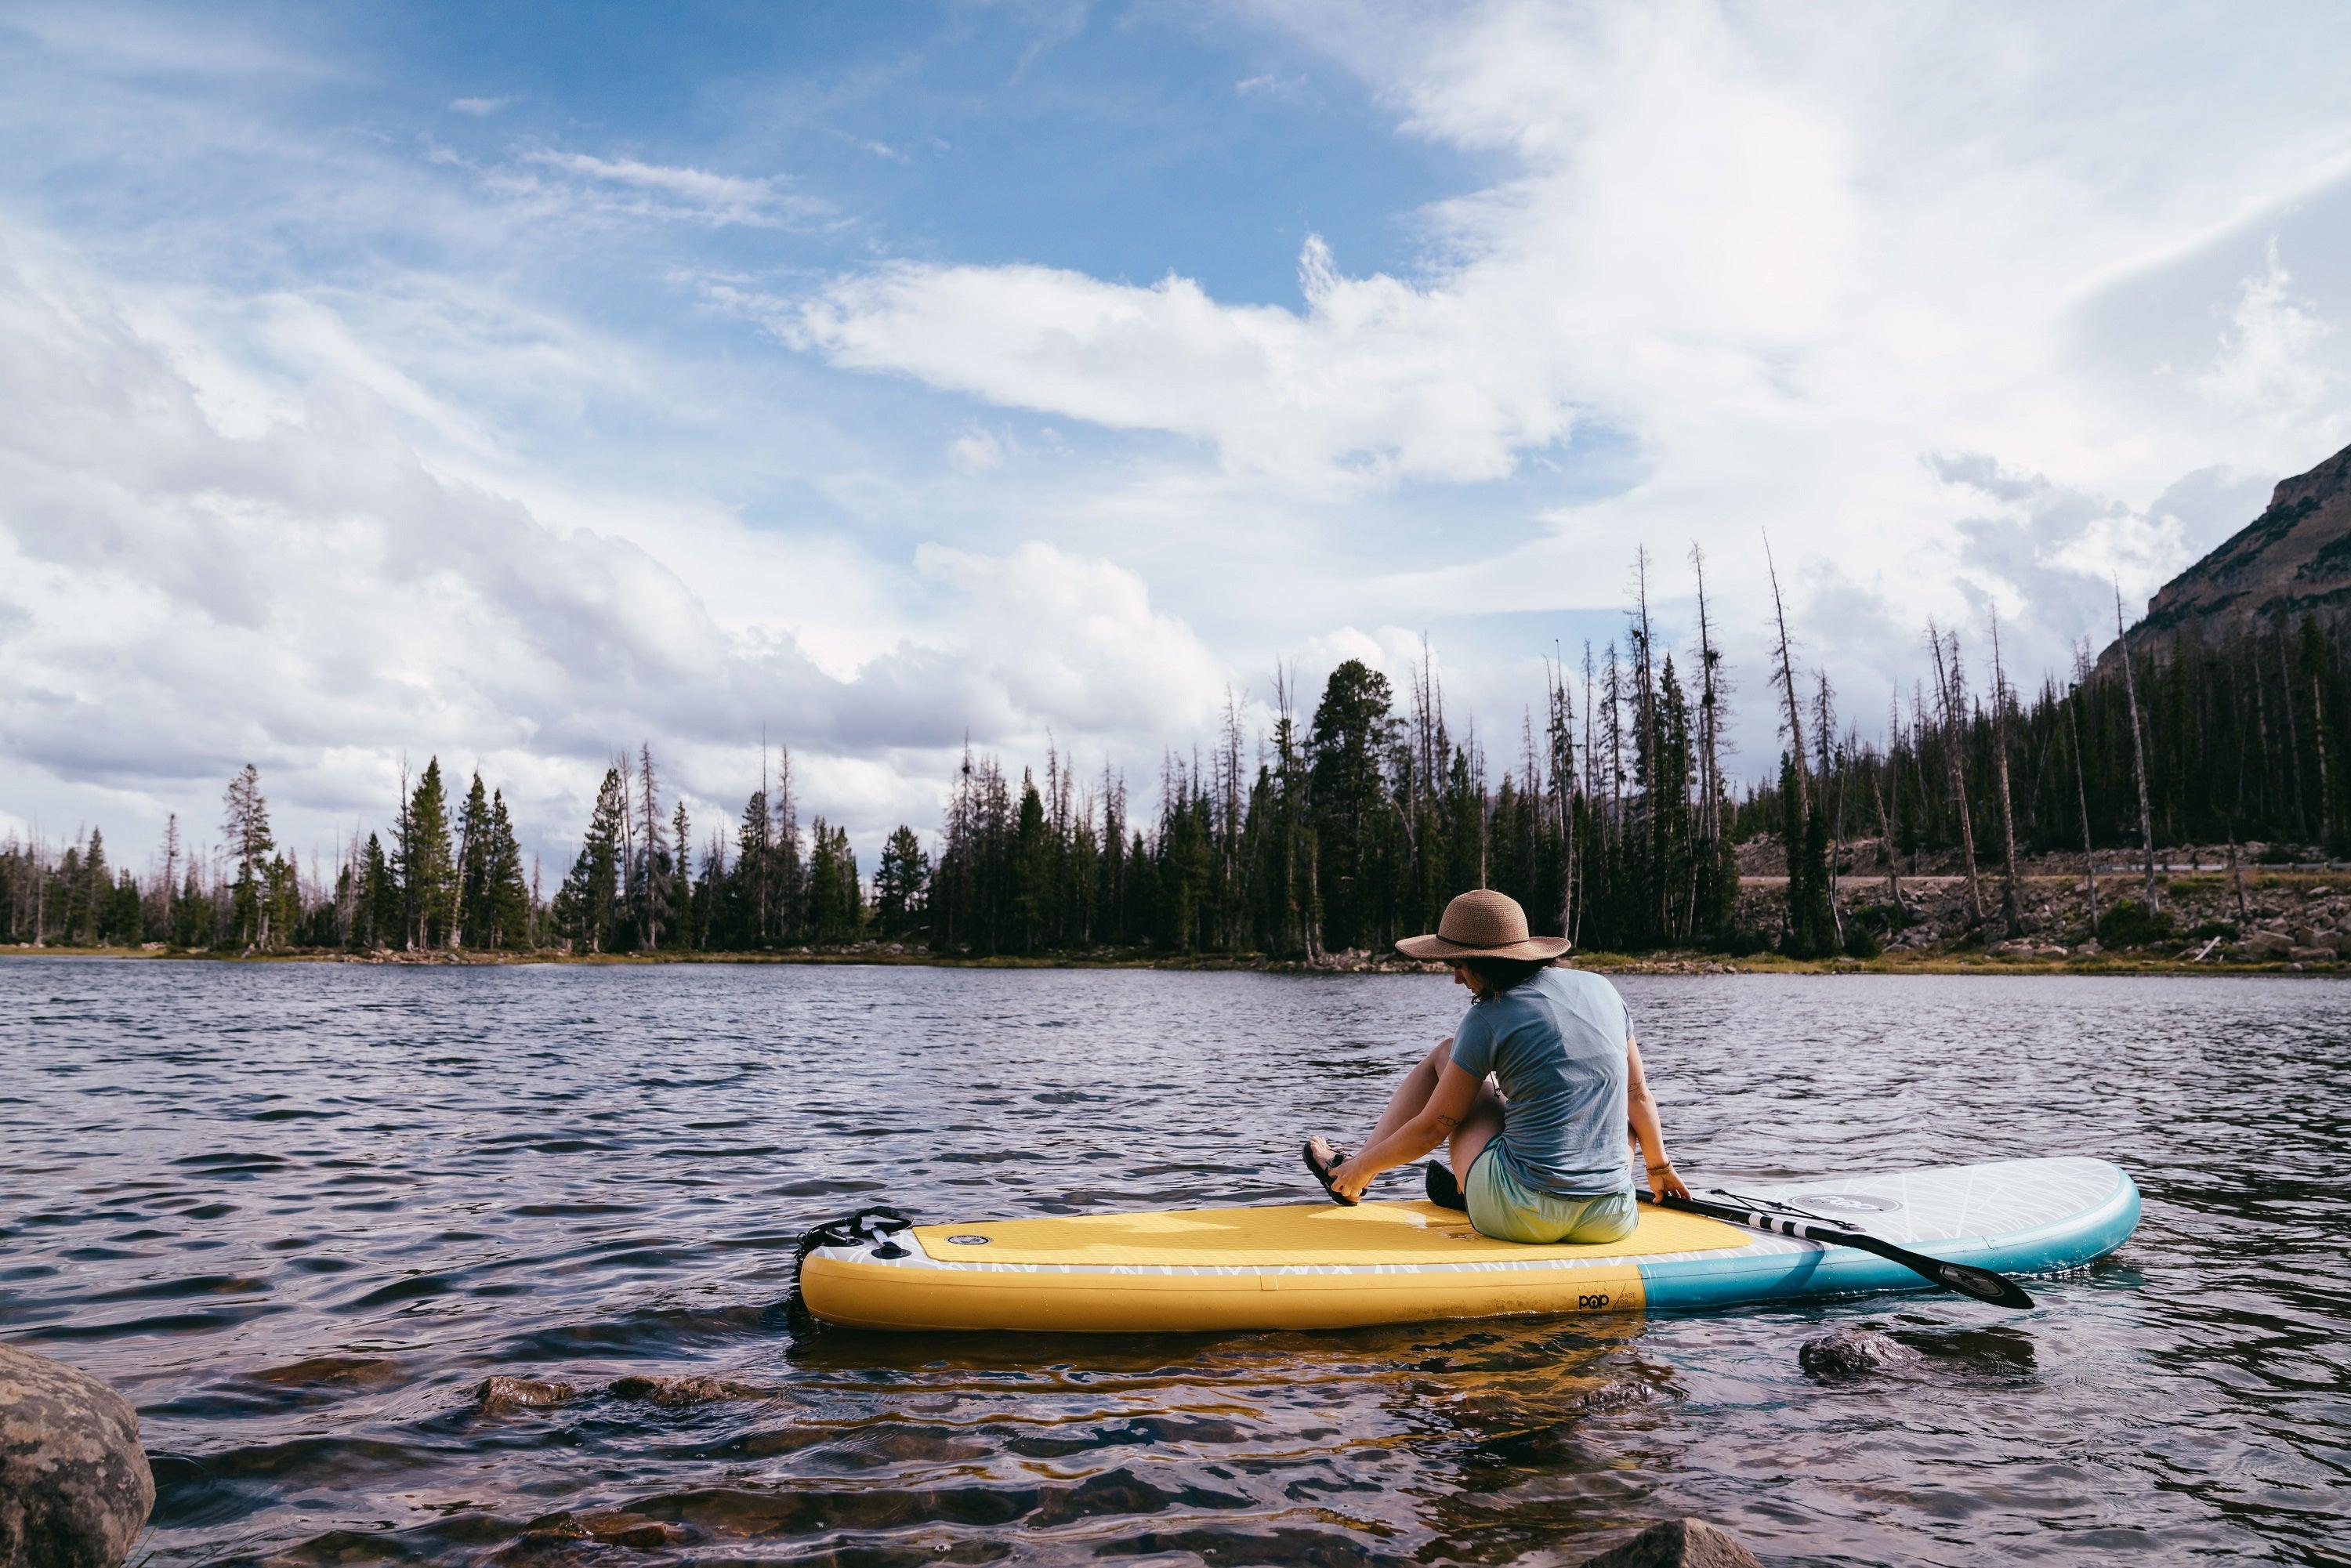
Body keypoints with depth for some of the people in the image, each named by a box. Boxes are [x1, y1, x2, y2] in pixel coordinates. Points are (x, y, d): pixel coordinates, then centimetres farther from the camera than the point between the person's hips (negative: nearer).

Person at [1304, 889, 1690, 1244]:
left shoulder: (1488, 1020, -8)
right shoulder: (1600, 988, 6)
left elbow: (1433, 1127, -2)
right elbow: (1637, 1093, 13)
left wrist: (1363, 1168, 14)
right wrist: (1660, 1168, 30)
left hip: (1522, 1218, -5)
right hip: (1611, 1221, 5)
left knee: (1445, 1054, 14)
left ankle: (1348, 1175, 29)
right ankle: (1468, 1192, 49)